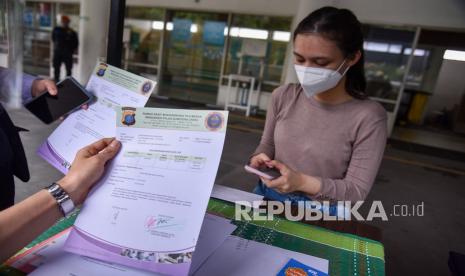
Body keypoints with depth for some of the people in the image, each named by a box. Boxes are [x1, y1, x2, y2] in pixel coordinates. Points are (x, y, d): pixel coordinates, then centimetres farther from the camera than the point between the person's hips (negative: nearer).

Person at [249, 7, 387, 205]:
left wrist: (302, 181, -26)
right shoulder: (283, 96, -3)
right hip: (268, 197, 3)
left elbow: (357, 190, -14)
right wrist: (260, 158, -13)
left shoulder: (369, 117, -15)